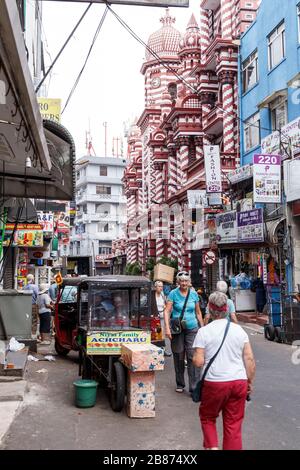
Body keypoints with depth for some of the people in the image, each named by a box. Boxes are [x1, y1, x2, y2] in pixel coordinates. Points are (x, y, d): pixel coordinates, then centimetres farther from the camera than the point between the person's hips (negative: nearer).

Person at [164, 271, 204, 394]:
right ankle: (180, 384, 24)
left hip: (192, 329, 1)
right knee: (179, 358, 8)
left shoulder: (194, 294, 6)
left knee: (193, 357, -7)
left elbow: (198, 312, 15)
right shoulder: (173, 294, -3)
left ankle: (194, 386, -2)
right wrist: (167, 328, -16)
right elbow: (167, 311, -7)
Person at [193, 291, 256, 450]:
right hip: (239, 382, 2)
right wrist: (250, 381, 13)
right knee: (234, 424, 11)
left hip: (214, 383, -2)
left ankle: (212, 446, 8)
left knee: (207, 418, 20)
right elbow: (249, 359, 3)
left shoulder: (204, 331, -7)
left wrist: (194, 358, 11)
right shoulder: (239, 330, 2)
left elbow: (198, 362, -10)